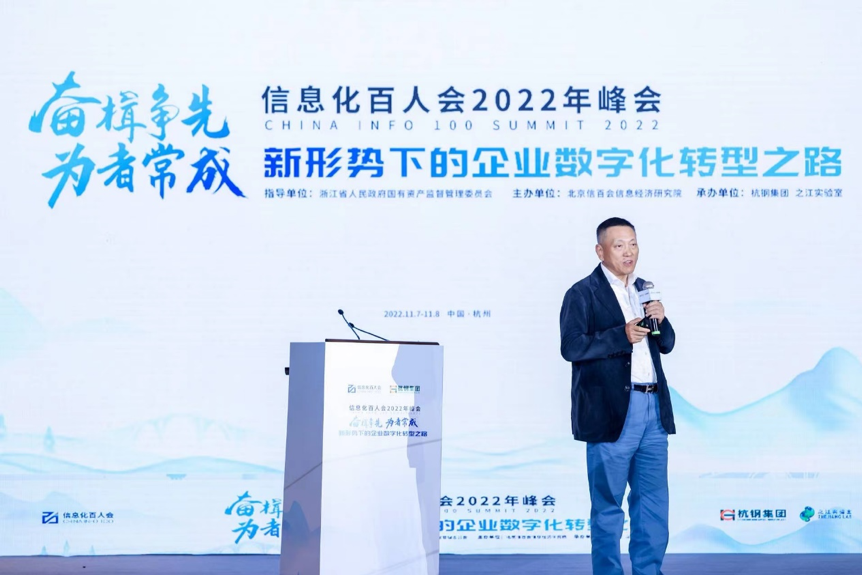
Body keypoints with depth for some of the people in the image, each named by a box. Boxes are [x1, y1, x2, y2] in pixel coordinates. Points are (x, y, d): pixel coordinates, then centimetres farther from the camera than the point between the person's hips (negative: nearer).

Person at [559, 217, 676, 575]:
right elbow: (571, 347, -15)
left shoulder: (644, 289, 16)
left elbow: (666, 345, 17)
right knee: (608, 504, 5)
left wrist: (660, 321, -3)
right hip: (611, 411, -6)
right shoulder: (583, 293, -4)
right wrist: (622, 335, -21)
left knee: (654, 502, 11)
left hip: (653, 410, 6)